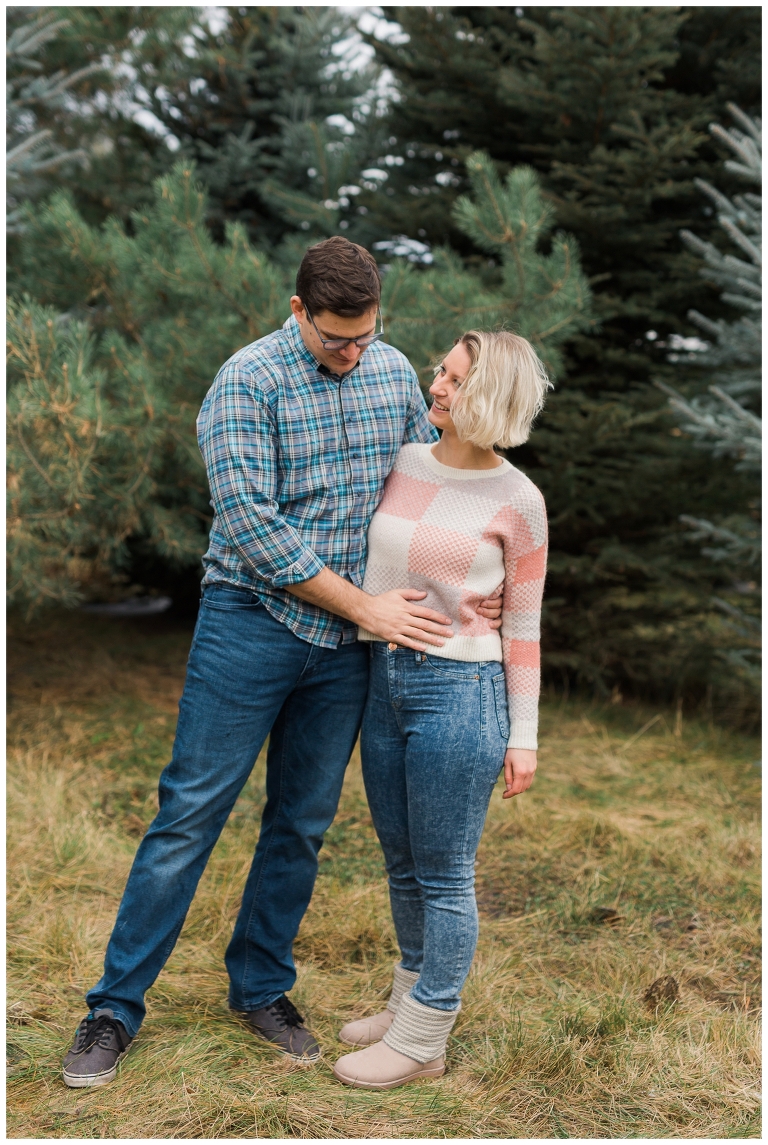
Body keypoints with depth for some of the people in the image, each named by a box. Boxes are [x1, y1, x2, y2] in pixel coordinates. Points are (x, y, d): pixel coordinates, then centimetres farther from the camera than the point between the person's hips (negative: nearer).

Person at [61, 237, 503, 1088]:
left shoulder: (395, 374, 5)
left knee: (303, 824, 12)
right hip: (253, 626, -5)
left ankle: (261, 988, 29)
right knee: (191, 814, -1)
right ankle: (116, 1005, 11)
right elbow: (251, 528, -19)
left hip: (348, 643, 5)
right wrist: (365, 606, -16)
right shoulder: (247, 381, -12)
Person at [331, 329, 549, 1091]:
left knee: (443, 876, 4)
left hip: (459, 690, -6)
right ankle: (407, 1004, 35)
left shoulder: (516, 501, -8)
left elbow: (523, 625, -3)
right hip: (384, 682, 6)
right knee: (401, 864, 18)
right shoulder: (400, 465, 5)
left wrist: (523, 735, -4)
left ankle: (421, 1041, 17)